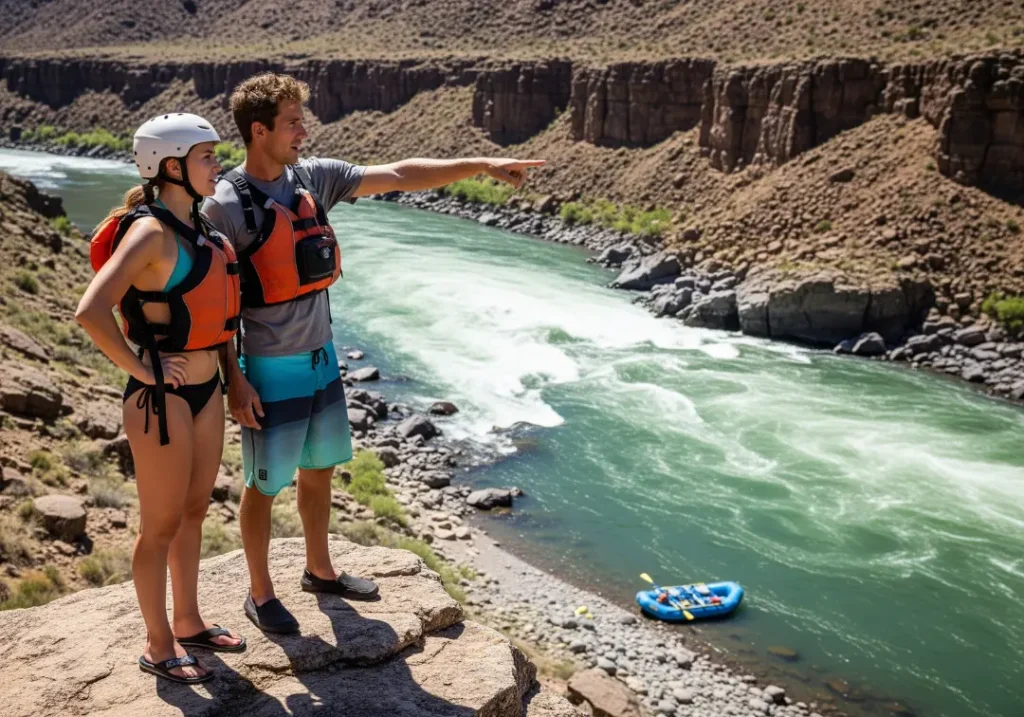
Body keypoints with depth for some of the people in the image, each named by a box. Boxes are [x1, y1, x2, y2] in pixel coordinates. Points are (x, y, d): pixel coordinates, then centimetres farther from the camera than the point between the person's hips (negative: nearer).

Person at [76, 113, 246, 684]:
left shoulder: (199, 228, 8)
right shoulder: (150, 232, -18)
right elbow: (91, 312, -29)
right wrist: (141, 370, -19)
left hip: (207, 392, 8)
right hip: (162, 401, -8)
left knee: (194, 513, 20)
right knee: (162, 527, 7)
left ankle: (189, 623, 37)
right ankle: (159, 647, 24)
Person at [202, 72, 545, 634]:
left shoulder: (313, 178, 1)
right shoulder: (227, 206, -16)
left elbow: (398, 176, 1)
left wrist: (481, 165, -3)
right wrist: (234, 381, -15)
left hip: (321, 356, 7)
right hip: (270, 370, -7)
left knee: (319, 469, 20)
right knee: (265, 484, 7)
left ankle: (319, 569, 39)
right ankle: (260, 593, 26)